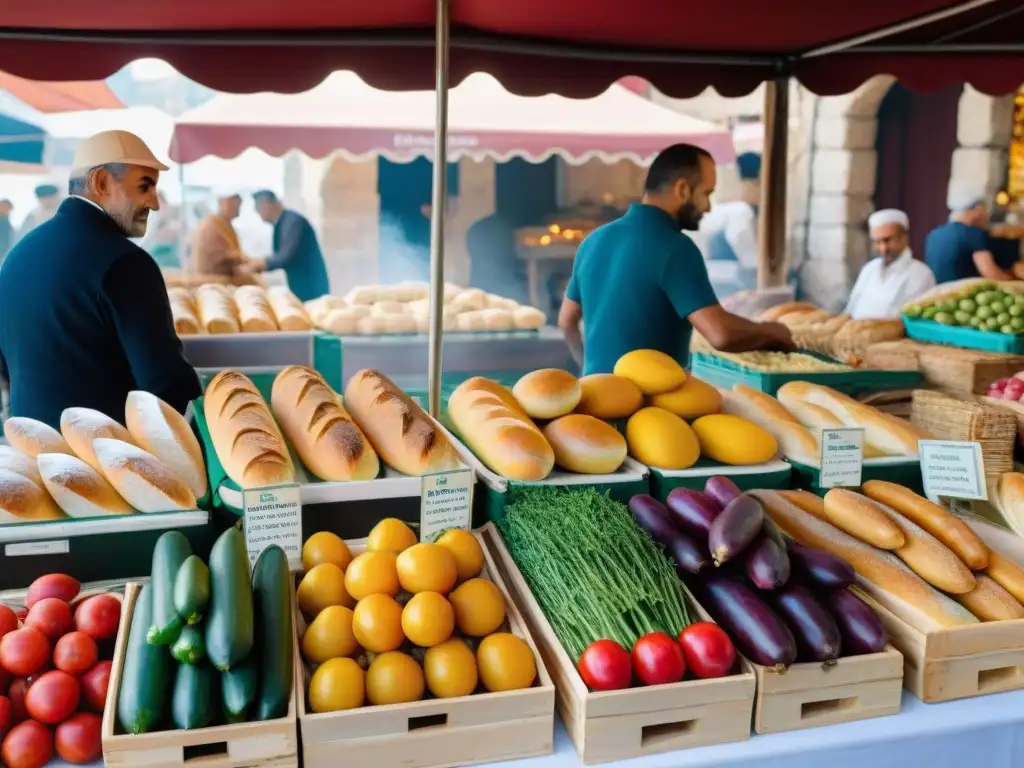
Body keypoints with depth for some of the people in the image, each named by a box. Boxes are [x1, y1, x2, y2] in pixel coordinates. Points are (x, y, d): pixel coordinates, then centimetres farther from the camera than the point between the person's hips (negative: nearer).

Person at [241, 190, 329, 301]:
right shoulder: (281, 224, 10)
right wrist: (258, 265, 4)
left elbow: (286, 257, -22)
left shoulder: (293, 221, -17)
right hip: (299, 286, 8)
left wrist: (259, 264, -16)